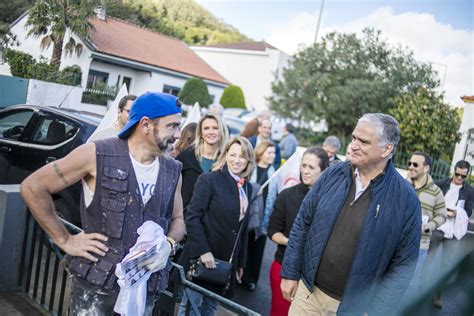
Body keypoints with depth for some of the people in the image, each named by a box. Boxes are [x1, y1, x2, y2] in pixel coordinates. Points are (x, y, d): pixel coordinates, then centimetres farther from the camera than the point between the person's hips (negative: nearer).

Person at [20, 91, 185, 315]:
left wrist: (168, 245, -5)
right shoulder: (98, 154, -11)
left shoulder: (172, 172, 2)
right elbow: (32, 187, -7)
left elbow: (177, 219, 16)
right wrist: (65, 240, -7)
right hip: (95, 285, -4)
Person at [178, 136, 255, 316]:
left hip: (226, 261, 5)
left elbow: (243, 226, 12)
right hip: (202, 257, -5)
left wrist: (241, 262, 14)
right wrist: (203, 251, -19)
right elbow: (192, 218, -14)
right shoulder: (208, 180, -11)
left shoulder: (247, 187, 8)